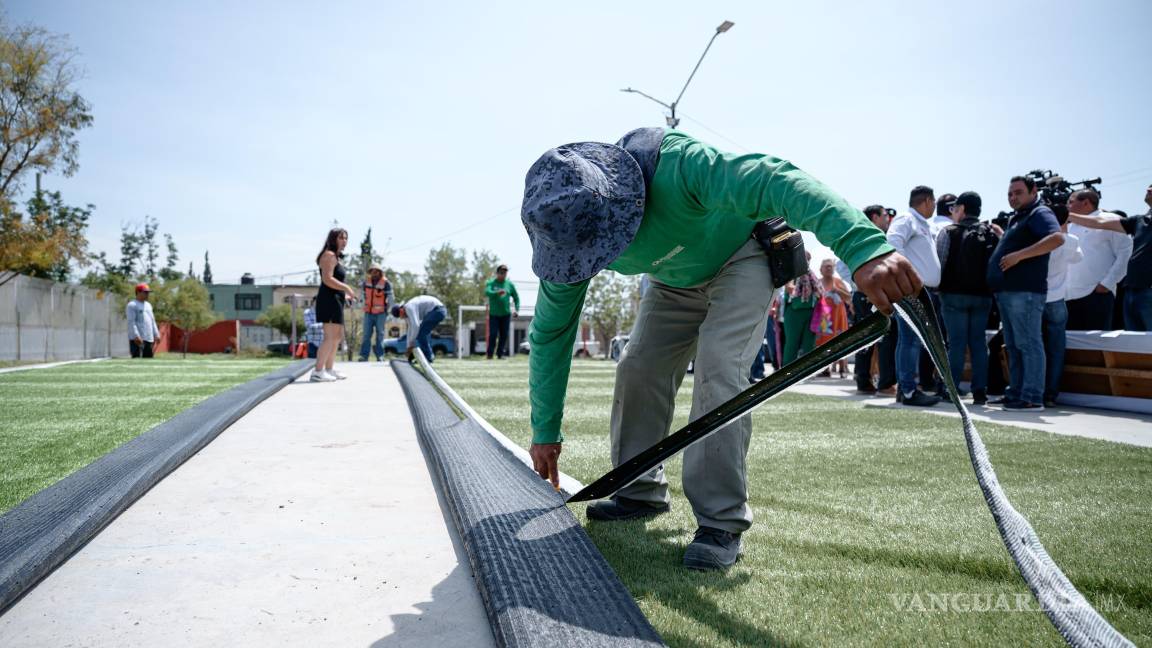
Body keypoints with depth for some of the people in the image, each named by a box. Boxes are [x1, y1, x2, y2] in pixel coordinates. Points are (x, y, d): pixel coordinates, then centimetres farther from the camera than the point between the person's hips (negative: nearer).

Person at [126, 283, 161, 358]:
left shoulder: (148, 305, 21)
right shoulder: (132, 305, -5)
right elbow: (131, 322, -14)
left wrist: (156, 335, 16)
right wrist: (136, 336, -23)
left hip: (149, 339, 8)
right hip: (138, 339, -8)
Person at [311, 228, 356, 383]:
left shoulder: (335, 257, 23)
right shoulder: (329, 255, -9)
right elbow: (327, 279, -21)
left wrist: (344, 294, 18)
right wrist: (347, 288, -17)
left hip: (335, 300, 11)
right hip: (329, 299, -11)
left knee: (338, 336, 17)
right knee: (330, 337, -14)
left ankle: (329, 369, 24)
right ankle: (317, 372, -14)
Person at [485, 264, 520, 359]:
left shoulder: (510, 284, 6)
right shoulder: (491, 283, -2)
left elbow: (516, 297, 12)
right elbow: (487, 292, -21)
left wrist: (517, 309, -3)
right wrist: (497, 293, -39)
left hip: (506, 314, 3)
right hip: (494, 314, -3)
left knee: (504, 335, 4)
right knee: (493, 334, -7)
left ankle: (500, 354, 15)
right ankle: (490, 354, 3)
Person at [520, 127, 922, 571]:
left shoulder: (676, 164, -42)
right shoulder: (570, 234, -23)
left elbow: (779, 183, -52)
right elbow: (550, 335, -13)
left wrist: (864, 247, -67)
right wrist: (545, 431, -9)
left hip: (740, 260, -5)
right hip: (675, 282, 6)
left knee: (718, 368, -22)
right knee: (638, 368, -4)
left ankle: (721, 521, -15)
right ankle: (641, 493, 15)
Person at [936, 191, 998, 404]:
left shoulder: (948, 232, -5)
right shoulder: (991, 233, 6)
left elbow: (938, 264, -8)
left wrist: (937, 286, 2)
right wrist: (990, 287, 12)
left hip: (955, 294, -3)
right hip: (983, 295, 3)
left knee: (956, 342, -1)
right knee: (978, 342, 7)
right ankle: (980, 391, 7)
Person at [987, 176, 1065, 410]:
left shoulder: (1039, 214, -6)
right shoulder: (1015, 218, 23)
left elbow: (1057, 238, -24)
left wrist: (1019, 255, -24)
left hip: (1025, 291, -10)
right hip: (1006, 291, 10)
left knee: (1028, 343, -9)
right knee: (1013, 345, 13)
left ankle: (1033, 398, -8)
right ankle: (1015, 394, 20)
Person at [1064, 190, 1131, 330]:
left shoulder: (1110, 221, 1)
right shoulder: (1069, 226, 20)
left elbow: (1125, 253, -5)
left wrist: (1107, 283, -11)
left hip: (1097, 294, -6)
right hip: (1070, 295, 6)